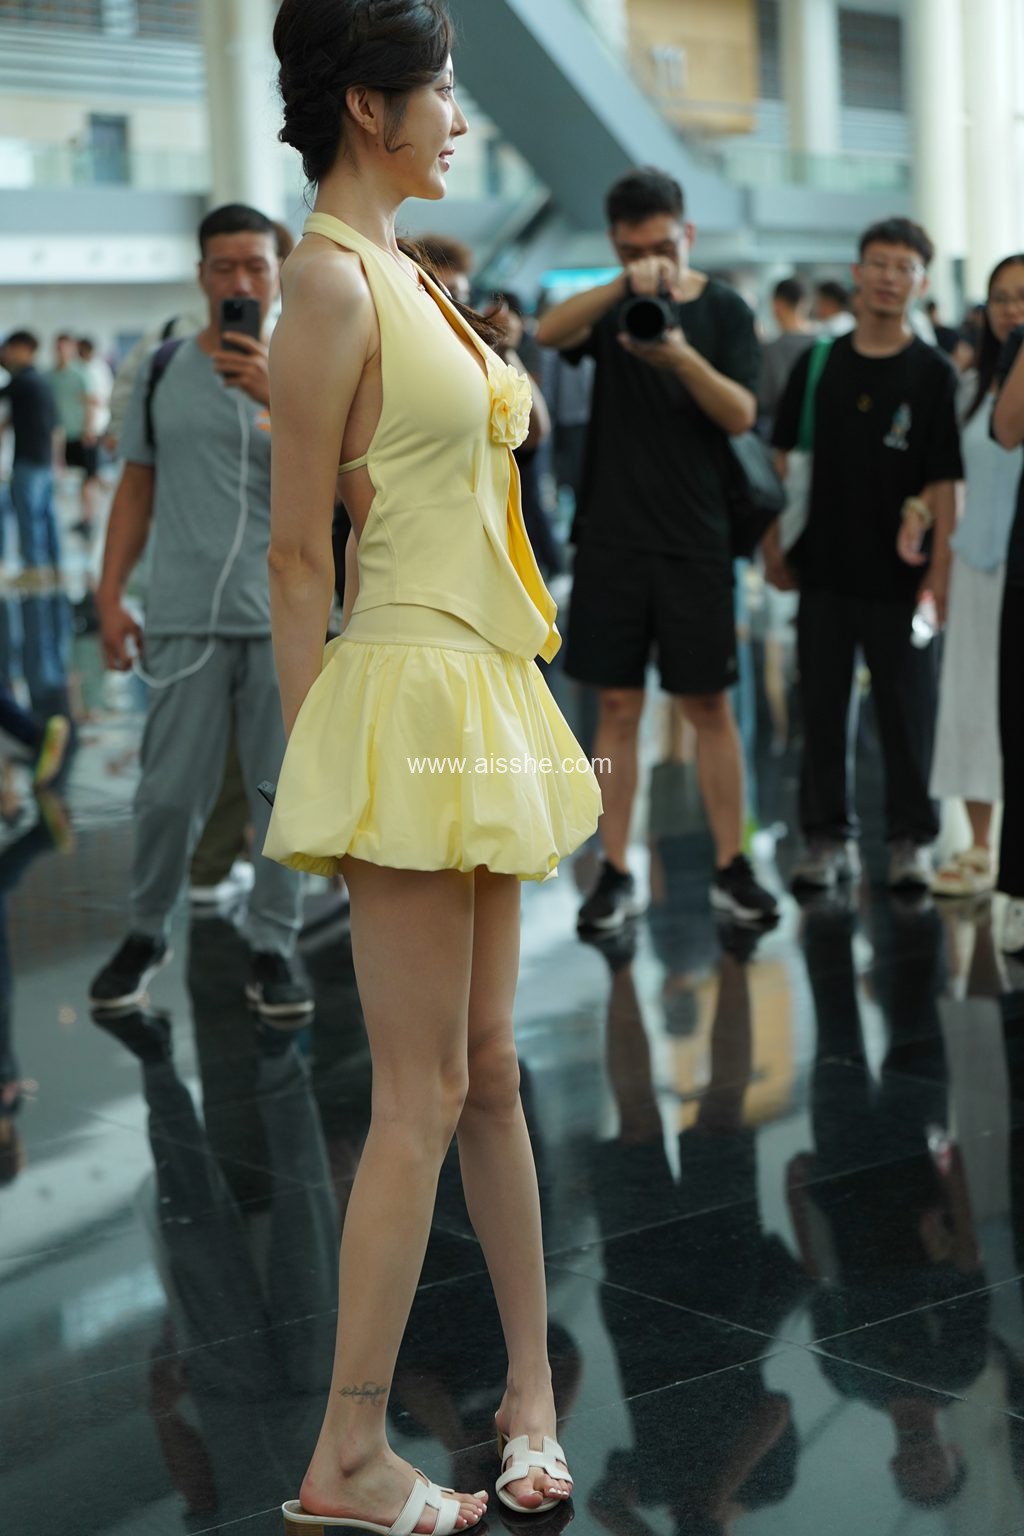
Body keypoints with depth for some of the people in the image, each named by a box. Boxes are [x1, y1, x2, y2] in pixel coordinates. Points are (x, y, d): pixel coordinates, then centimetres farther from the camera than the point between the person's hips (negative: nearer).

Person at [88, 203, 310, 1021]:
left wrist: (279, 399, -23)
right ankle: (146, 935, 21)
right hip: (185, 617, 1)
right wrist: (110, 596, 6)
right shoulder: (163, 371, 7)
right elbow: (137, 489, 12)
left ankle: (273, 948, 13)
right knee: (170, 792, 2)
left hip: (287, 616, 0)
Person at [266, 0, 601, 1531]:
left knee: (488, 1067, 13)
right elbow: (296, 555, -12)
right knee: (424, 1093, -4)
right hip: (410, 695, -9)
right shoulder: (331, 276, -12)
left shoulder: (400, 273, 16)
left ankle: (531, 1388, 24)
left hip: (482, 692, 9)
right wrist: (324, 765, -12)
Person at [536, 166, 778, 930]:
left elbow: (741, 415, -9)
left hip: (696, 540, -1)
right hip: (612, 537, 1)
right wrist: (623, 285, -33)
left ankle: (732, 867, 12)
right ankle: (616, 874, 9)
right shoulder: (608, 304, 6)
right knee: (618, 706, 3)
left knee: (710, 704, 3)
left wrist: (682, 357, -26)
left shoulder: (724, 310, 3)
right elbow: (550, 332, -17)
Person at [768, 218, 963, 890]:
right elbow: (783, 460, 10)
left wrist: (940, 572, -13)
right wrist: (774, 545, 5)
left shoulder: (934, 373, -3)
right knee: (823, 711, 8)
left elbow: (946, 482, -6)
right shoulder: (819, 364, 5)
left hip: (897, 578, -3)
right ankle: (830, 838, 19)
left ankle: (913, 840, 17)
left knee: (908, 714, 5)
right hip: (824, 571, 3)